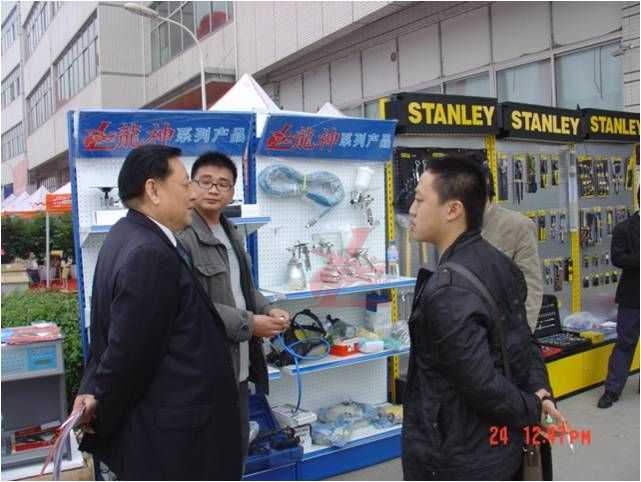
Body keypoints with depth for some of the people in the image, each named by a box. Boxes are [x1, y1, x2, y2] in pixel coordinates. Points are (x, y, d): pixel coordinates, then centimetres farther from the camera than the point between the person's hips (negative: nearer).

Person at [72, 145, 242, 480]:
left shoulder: (126, 236, 6)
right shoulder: (151, 254, -26)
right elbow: (127, 352, -23)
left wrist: (92, 392, 9)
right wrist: (101, 412, -9)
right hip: (170, 436, -9)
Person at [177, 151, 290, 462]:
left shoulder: (231, 235, 13)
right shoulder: (182, 236, -18)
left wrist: (268, 310, 2)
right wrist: (249, 324, -19)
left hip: (238, 366, 9)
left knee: (238, 447, 22)